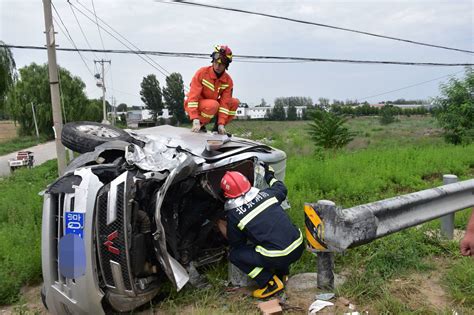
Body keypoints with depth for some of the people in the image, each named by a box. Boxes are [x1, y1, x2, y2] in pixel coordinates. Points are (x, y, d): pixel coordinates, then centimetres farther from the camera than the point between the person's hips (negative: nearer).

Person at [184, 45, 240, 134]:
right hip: (195, 106, -5)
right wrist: (195, 120, -33)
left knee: (235, 102, -8)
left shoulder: (228, 80, -7)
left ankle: (218, 127, -1)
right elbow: (193, 96, -24)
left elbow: (224, 102, -11)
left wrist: (221, 124, -22)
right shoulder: (202, 72, -19)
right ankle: (200, 125, -11)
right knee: (213, 105, -35)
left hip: (212, 105, 5)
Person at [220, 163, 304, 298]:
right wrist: (270, 176, 42)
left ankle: (271, 283, 6)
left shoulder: (233, 216, -6)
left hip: (277, 258, -6)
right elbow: (282, 189, 26)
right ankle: (282, 272, 29)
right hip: (298, 247, 6)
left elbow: (236, 244, 10)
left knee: (234, 255, 9)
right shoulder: (266, 194, 3)